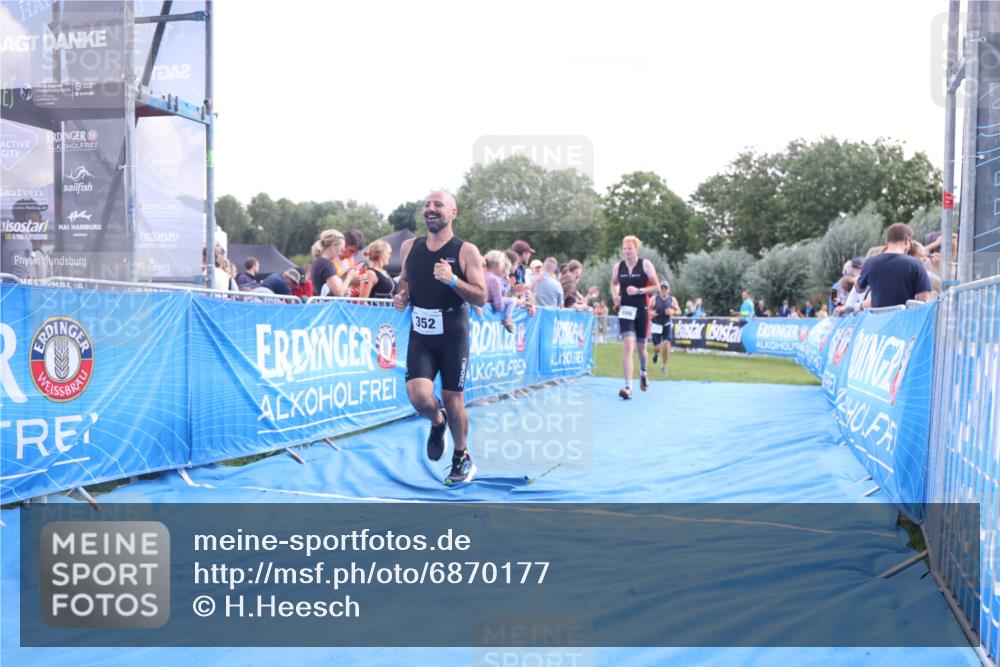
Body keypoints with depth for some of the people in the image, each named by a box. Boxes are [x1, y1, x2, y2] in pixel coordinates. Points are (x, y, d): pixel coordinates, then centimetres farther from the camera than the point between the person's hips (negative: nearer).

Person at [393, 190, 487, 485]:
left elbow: (481, 297, -12)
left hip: (453, 336, -3)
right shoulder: (409, 247, 3)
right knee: (418, 397, -15)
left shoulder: (466, 251, -10)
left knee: (453, 401, 5)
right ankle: (437, 422, 22)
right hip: (420, 335, 3)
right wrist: (401, 295, -2)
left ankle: (462, 458, 30)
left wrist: (452, 280, -28)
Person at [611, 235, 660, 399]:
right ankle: (628, 387, -18)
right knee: (628, 345, -15)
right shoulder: (618, 266, 1)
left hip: (641, 311, 0)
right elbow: (614, 283, 18)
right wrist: (615, 295, -2)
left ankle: (643, 373, 47)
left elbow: (656, 286, -5)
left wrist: (639, 291, -19)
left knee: (641, 347, 14)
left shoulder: (646, 264, -6)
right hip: (625, 310, 0)